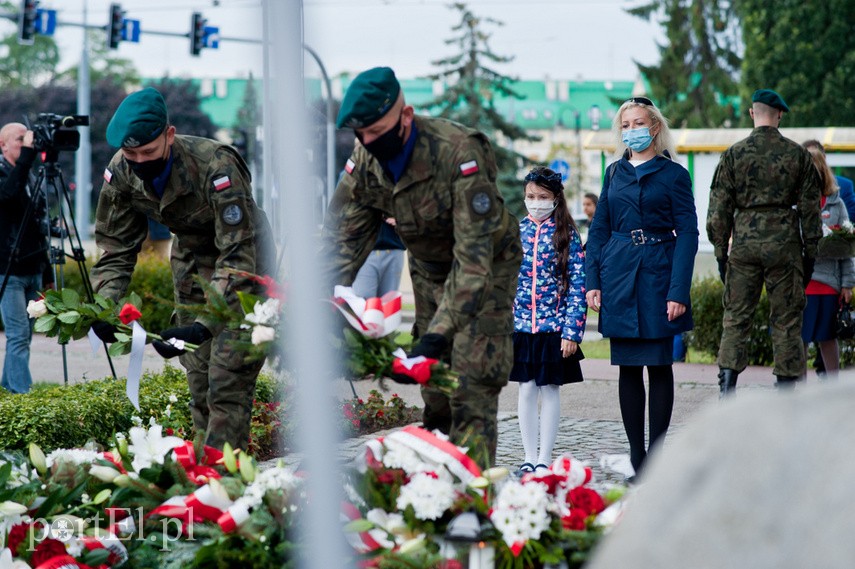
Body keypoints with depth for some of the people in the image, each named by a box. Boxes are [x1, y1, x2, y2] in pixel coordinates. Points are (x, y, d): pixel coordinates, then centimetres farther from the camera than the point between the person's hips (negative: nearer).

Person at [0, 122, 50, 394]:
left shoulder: (30, 177, 16)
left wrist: (45, 265, 19)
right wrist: (27, 155, -33)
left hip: (32, 270, 7)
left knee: (22, 334, 8)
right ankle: (23, 391, -16)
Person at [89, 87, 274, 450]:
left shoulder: (216, 167, -35)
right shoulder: (120, 174, -17)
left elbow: (237, 255, -35)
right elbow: (116, 249, -7)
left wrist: (205, 326, -45)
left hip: (243, 253, -6)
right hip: (191, 262, 6)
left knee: (228, 379, -16)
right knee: (198, 381, 5)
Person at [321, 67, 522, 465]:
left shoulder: (458, 154, -35)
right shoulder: (364, 163, -15)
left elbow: (474, 255, -38)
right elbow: (343, 240, -11)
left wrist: (440, 332, -46)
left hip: (487, 268, -6)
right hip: (429, 269, 6)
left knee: (473, 381, -16)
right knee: (434, 389, 4)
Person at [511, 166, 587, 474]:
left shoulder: (567, 235, -3)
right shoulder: (516, 231, 5)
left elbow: (578, 286, -5)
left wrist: (572, 331, -11)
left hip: (554, 327, -3)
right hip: (520, 326, 3)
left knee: (549, 389, 4)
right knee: (526, 389, 6)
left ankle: (545, 459, 10)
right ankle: (529, 458, 14)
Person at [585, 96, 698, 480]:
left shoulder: (673, 174, -1)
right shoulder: (615, 173, 12)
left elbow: (688, 234, -5)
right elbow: (599, 230, 13)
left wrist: (679, 291, -13)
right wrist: (593, 282, 3)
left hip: (658, 275, -4)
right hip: (619, 276, 4)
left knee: (659, 365, -1)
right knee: (628, 367, 5)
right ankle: (636, 458, 10)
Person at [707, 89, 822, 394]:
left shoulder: (733, 154, 2)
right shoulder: (798, 154, 2)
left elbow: (719, 208, 2)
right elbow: (810, 207, 5)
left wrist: (720, 252, 8)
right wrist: (810, 252, 11)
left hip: (745, 243, 1)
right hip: (784, 243, 0)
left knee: (735, 318, 6)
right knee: (786, 321, 5)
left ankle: (727, 386, -3)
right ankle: (786, 384, 5)